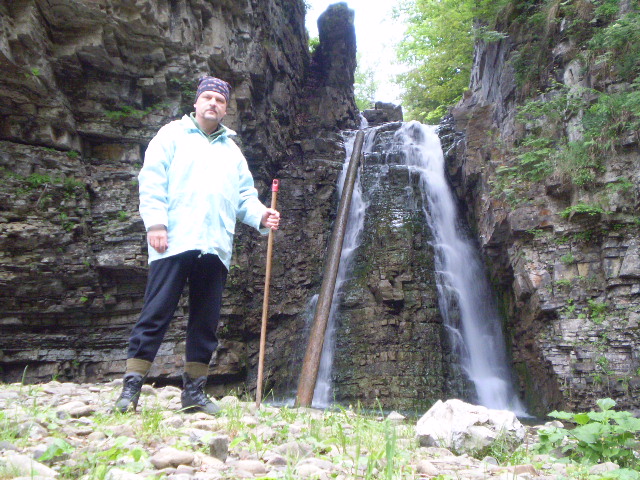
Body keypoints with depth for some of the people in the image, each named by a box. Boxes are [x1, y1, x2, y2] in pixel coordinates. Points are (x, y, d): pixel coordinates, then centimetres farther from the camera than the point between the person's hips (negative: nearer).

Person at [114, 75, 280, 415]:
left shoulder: (232, 150, 26)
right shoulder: (173, 134, 12)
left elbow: (245, 195, 19)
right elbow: (151, 179, 1)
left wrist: (261, 217, -1)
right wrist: (155, 222, -12)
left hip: (216, 247, 5)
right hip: (174, 242, -4)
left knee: (206, 321, 6)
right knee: (156, 314, -6)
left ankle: (194, 392, 14)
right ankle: (131, 387, 1)